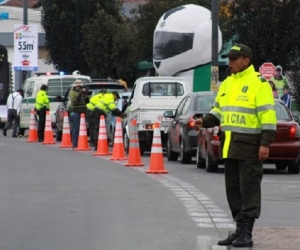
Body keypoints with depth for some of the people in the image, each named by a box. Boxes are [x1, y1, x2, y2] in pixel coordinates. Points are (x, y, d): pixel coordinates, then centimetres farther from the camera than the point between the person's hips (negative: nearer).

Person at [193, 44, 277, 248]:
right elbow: (219, 110, 23)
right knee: (233, 189, 11)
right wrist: (205, 122, 4)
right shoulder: (228, 83, 16)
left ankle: (247, 233, -5)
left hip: (249, 146, -8)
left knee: (249, 188, -6)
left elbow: (268, 115, -12)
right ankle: (240, 229, 19)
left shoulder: (258, 83, -8)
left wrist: (265, 143, -18)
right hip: (230, 145, 8)